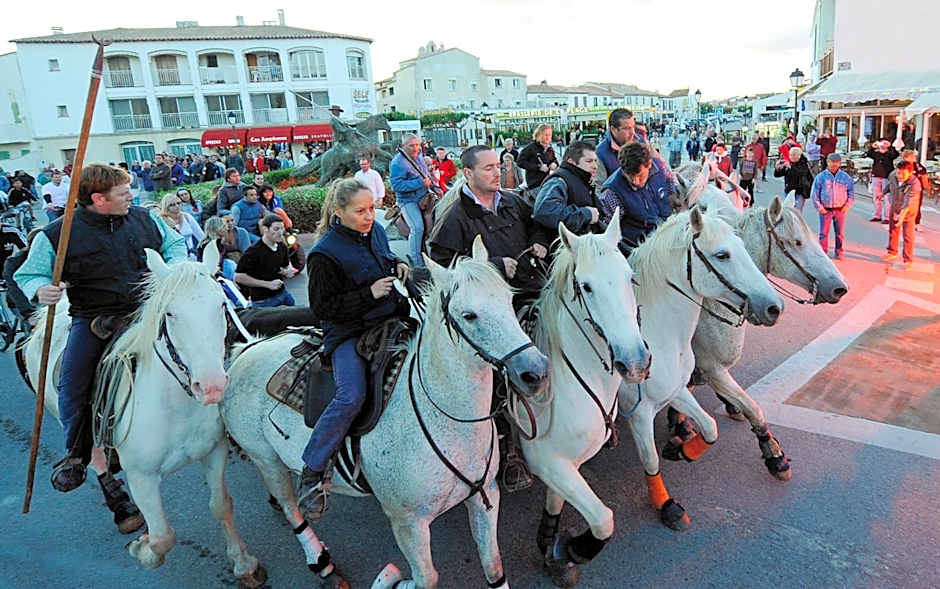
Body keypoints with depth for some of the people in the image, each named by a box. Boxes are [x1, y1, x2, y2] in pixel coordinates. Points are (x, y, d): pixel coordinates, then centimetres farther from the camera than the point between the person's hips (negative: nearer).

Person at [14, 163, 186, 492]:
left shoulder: (145, 219, 5)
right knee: (72, 384, -15)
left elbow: (175, 243, 20)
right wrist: (40, 291, -18)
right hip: (94, 318, -2)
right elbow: (28, 274, 5)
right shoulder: (57, 235, -4)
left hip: (149, 309, 3)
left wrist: (175, 267, -1)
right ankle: (76, 453, 10)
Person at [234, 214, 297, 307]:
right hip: (264, 300, -7)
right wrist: (268, 284, -20)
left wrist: (289, 272, -4)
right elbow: (238, 277, -19)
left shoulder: (282, 247, 2)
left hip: (283, 292, 7)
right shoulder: (254, 251, -19)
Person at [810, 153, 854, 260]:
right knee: (824, 233, 0)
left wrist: (847, 205, 1)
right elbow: (815, 194, 2)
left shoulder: (845, 177, 7)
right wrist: (819, 207, -5)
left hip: (840, 210, 2)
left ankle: (838, 253, 17)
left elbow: (851, 193, 12)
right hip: (825, 210, -2)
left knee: (840, 233, 6)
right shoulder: (821, 177, 1)